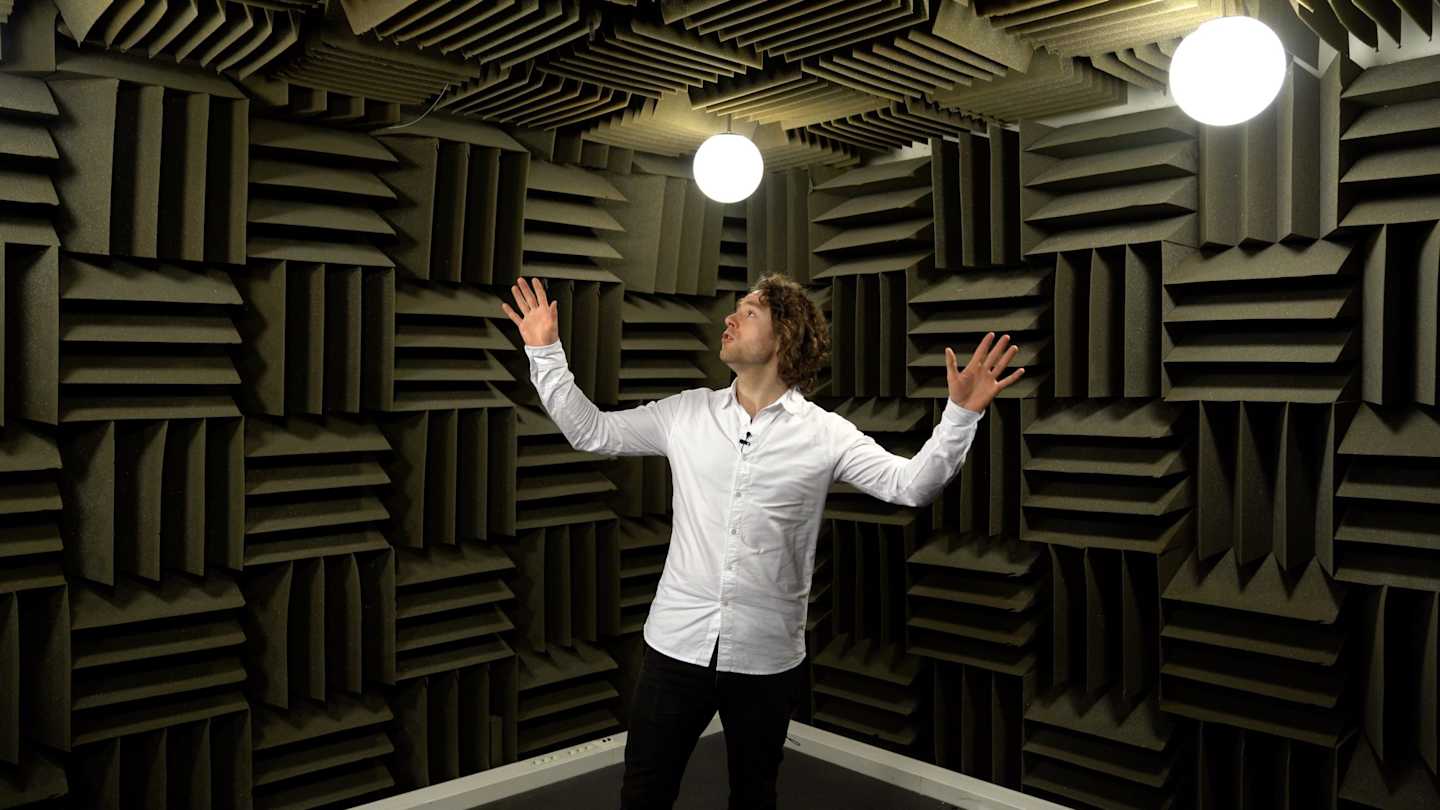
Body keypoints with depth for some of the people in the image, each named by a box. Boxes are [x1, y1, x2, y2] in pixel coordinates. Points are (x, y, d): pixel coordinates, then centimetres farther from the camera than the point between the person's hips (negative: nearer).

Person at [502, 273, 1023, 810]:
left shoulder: (825, 433, -5)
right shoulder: (686, 412, 2)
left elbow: (910, 485, -9)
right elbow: (592, 432, 7)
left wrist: (961, 414, -22)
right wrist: (546, 351, 2)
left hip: (768, 658, -1)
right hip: (677, 643, 2)